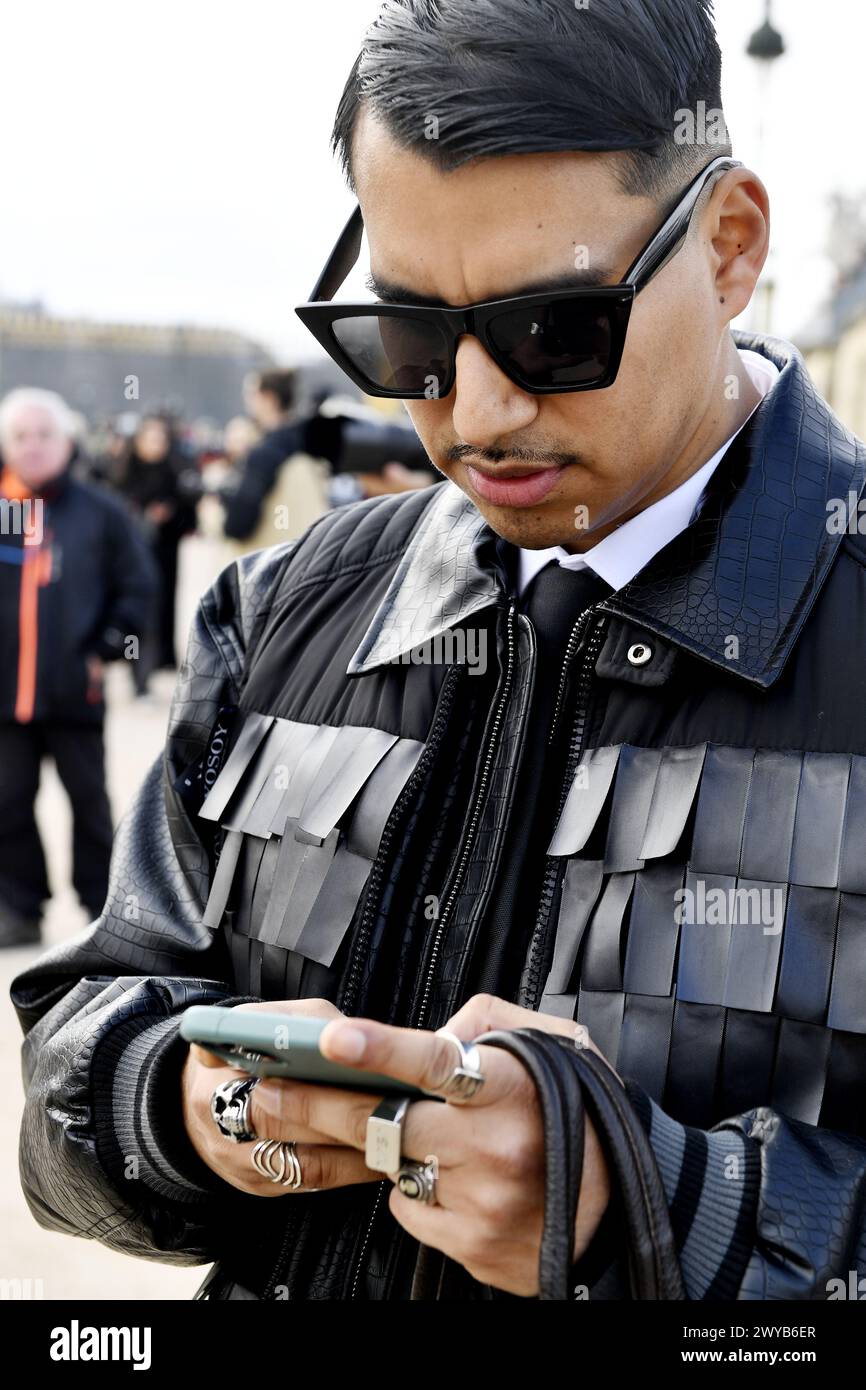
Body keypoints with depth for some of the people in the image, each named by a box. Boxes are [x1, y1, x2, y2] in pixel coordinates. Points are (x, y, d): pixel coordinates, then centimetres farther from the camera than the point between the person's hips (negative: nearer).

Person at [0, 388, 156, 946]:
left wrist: (107, 649, -4)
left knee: (89, 800, 9)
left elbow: (138, 584, 1)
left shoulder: (98, 511, -4)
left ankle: (106, 907, 20)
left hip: (75, 689, -2)